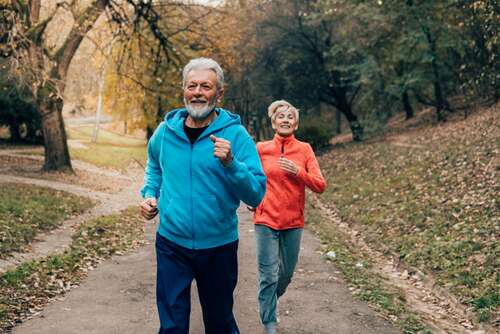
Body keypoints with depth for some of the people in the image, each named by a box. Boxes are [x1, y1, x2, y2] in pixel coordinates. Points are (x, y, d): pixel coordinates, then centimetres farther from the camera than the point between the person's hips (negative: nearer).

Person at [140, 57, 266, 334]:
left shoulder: (236, 135, -10)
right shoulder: (166, 130, 0)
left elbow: (256, 194, -15)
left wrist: (230, 163, -29)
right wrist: (150, 195, 4)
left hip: (218, 246, -1)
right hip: (171, 242, 2)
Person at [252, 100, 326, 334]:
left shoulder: (304, 150, 1)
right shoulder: (261, 148, -1)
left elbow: (320, 185, -4)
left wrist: (298, 171, -17)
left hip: (293, 222, 2)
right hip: (266, 220, -2)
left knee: (286, 274, 15)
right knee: (268, 275, -2)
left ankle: (269, 302, 43)